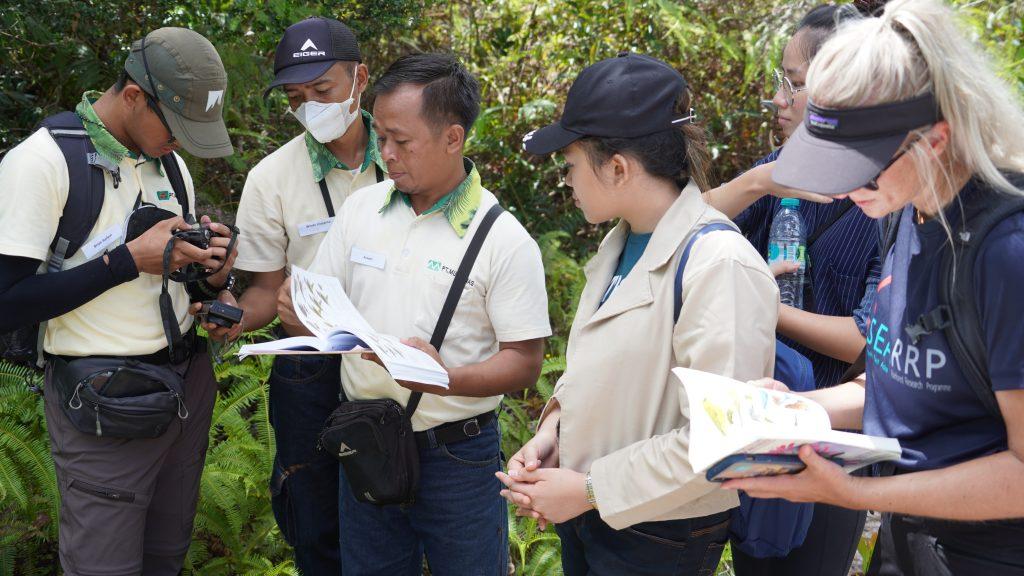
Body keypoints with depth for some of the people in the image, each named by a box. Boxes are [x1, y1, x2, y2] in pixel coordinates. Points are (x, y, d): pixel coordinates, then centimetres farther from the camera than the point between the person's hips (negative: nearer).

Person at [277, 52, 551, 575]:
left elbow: (525, 362, -12)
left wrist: (449, 380, -30)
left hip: (456, 454, -4)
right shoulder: (361, 208, 2)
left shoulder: (504, 240, -12)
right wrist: (300, 314, -15)